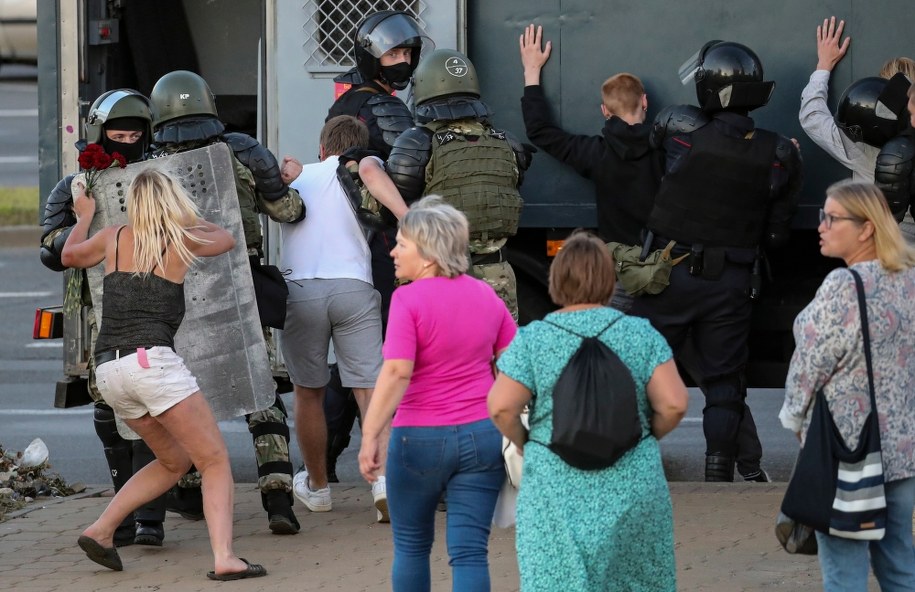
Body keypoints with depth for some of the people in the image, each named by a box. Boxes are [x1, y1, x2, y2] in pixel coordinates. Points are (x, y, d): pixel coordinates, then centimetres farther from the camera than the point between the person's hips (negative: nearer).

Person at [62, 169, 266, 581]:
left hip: (108, 370, 6)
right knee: (215, 461, -3)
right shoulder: (183, 241, 8)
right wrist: (187, 219, 46)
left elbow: (69, 256, 36)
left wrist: (83, 218, 52)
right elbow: (225, 239, 31)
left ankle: (100, 530, 18)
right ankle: (224, 558, -19)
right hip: (151, 358, -6)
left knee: (175, 460, 22)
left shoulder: (114, 238, 15)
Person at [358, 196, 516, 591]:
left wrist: (371, 436, -23)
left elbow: (396, 372, -21)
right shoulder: (486, 296, 5)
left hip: (420, 437, -4)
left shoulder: (409, 299, -12)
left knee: (411, 547, 15)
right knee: (469, 551, 0)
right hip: (481, 436, 4)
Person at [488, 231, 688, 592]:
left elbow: (501, 407, -11)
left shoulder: (532, 339, -4)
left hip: (556, 487, -1)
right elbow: (674, 404, -7)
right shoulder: (640, 334, -2)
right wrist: (647, 437, 11)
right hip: (633, 486, 1)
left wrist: (524, 443, 7)